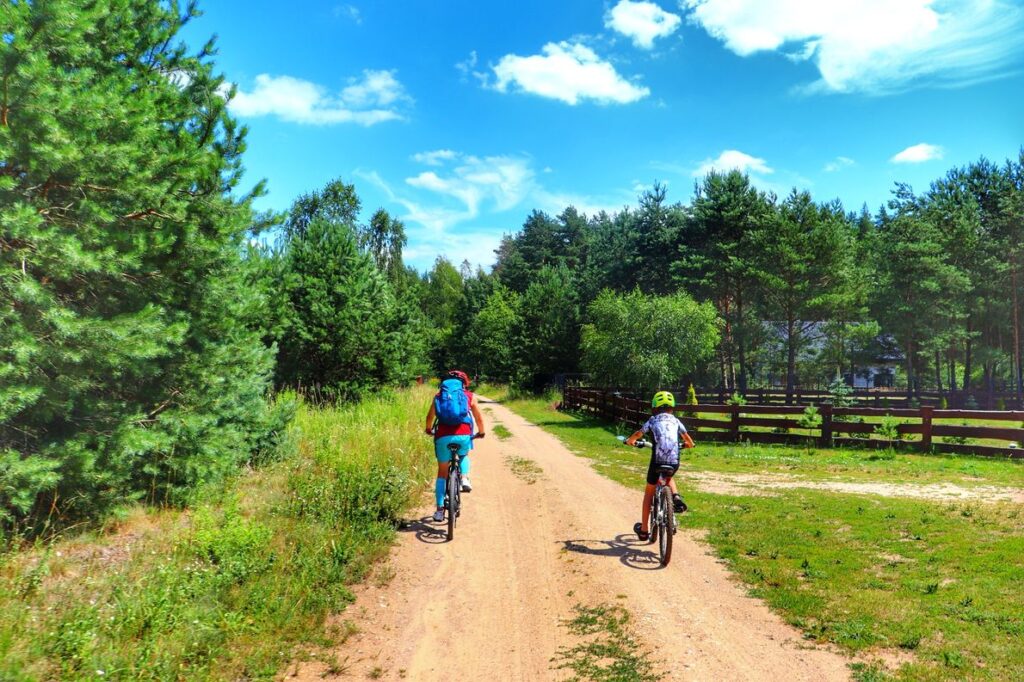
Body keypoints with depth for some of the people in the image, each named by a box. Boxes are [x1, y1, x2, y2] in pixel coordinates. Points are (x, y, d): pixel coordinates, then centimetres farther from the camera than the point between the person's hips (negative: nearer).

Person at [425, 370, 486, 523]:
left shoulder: (439, 395, 18)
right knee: (464, 456, 34)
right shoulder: (470, 396, 15)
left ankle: (439, 510, 13)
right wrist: (481, 432, 38)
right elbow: (479, 418, 19)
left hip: (443, 437, 0)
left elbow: (430, 416, 29)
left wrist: (429, 429, 49)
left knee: (442, 472, 16)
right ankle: (465, 479, 8)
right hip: (464, 436, 0)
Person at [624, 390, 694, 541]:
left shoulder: (653, 420, 10)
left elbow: (637, 435, 5)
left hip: (657, 461, -2)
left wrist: (630, 441, 27)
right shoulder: (675, 421, 16)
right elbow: (689, 441, 15)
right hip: (674, 462, 2)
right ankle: (676, 497, 6)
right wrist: (688, 444, 39)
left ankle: (644, 530, 22)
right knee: (668, 478, 38)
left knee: (649, 492, 18)